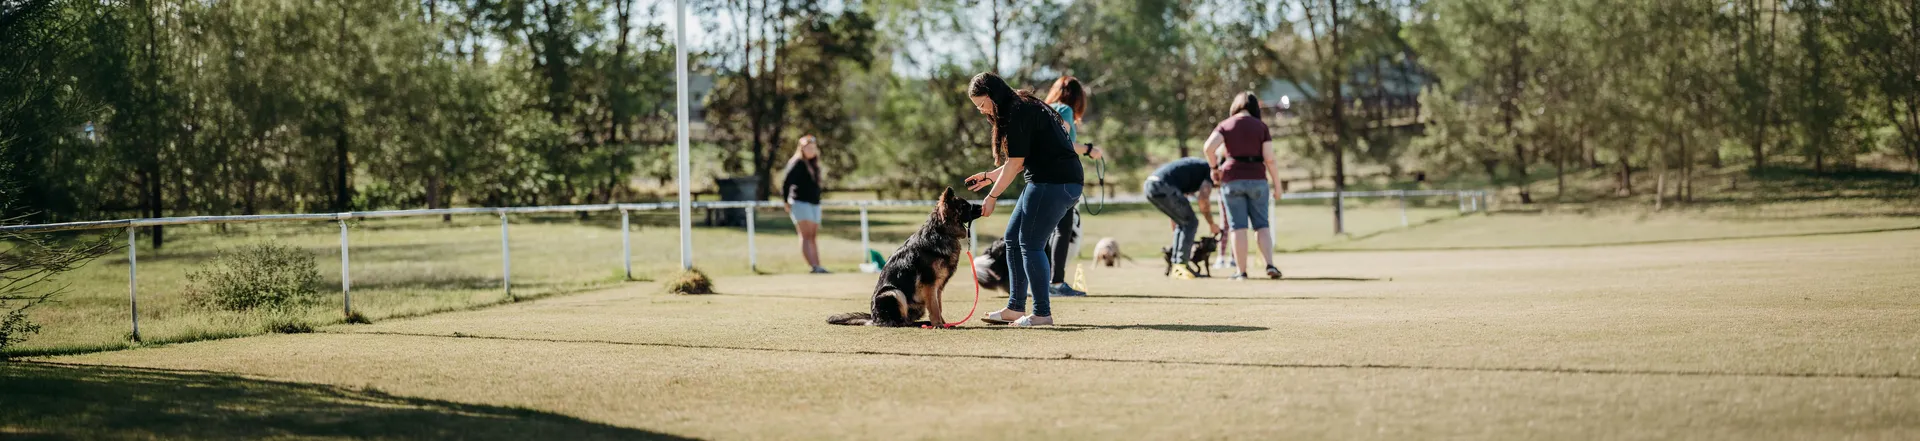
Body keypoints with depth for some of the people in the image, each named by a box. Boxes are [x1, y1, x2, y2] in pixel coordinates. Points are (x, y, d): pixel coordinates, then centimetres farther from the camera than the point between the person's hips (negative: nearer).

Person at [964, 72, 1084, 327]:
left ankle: (1042, 313, -5)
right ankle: (1015, 308, 15)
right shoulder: (1023, 108, 18)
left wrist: (992, 196, -8)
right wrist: (991, 176, 21)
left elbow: (1015, 162, -13)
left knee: (1031, 244, -9)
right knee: (1013, 237, 12)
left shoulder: (1018, 114, -13)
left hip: (1054, 182, -11)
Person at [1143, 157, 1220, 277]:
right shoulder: (1210, 169, 9)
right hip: (1163, 186, -9)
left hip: (1149, 186, 9)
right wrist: (1211, 224, 6)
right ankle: (1181, 265, -3)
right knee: (1190, 222, 2)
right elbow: (1203, 198, -8)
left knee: (1182, 223, 21)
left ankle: (1176, 266, 18)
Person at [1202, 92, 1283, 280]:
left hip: (1232, 180, 0)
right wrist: (1277, 185, 5)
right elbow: (1270, 159, -3)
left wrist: (1214, 167, 2)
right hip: (1257, 179, 0)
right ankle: (1270, 264, -7)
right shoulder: (1261, 126, 4)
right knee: (1261, 224, 8)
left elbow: (1209, 147, -13)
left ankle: (1241, 271, 1)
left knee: (1238, 227, 2)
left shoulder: (1225, 125, 4)